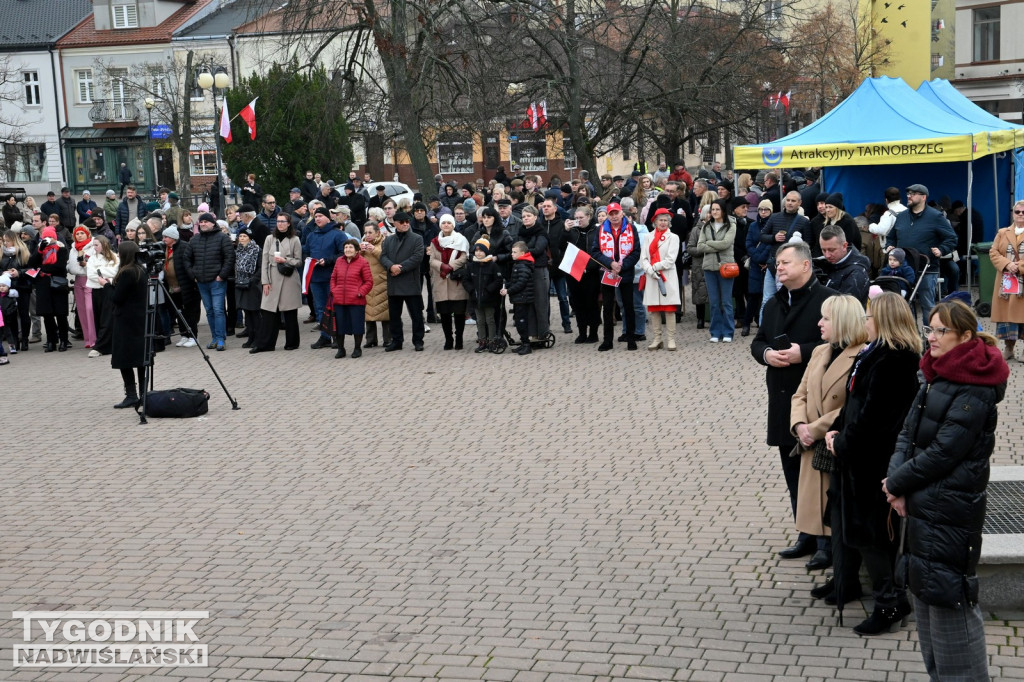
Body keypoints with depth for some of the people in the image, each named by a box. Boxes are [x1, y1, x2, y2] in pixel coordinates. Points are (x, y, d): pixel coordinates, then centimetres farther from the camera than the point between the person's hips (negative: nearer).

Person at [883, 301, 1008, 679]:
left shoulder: (974, 392, -17)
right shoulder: (936, 377, 11)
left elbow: (943, 452, -20)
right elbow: (908, 433, 9)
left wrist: (896, 483, -10)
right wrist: (897, 480, -7)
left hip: (950, 510, -9)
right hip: (921, 503, 9)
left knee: (948, 603, -4)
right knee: (925, 595, 17)